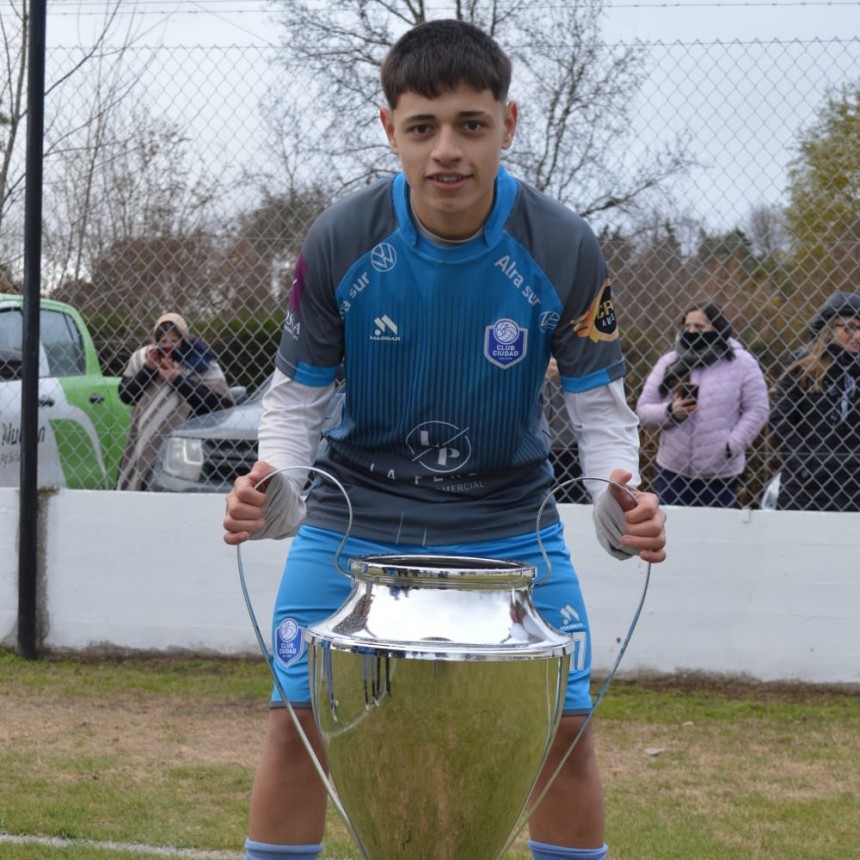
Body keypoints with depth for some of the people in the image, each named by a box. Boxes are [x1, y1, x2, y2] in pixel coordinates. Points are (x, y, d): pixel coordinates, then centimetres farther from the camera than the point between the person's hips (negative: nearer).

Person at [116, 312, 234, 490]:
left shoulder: (200, 362, -2)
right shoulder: (142, 358, 10)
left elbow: (217, 404, -13)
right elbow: (125, 395, 7)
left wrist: (178, 380, -15)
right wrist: (147, 369, -7)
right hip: (143, 440, 4)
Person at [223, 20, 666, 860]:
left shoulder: (563, 251, -17)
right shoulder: (340, 243, -16)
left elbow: (597, 398, -7)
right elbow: (297, 392, -5)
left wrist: (618, 494, -26)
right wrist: (274, 480, -25)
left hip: (507, 519, 0)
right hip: (354, 516, 0)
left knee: (563, 727, -4)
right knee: (296, 721, -5)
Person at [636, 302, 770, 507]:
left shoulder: (741, 363, -2)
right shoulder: (668, 363, 5)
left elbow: (757, 410, -3)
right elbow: (644, 410, 6)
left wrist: (732, 446, -13)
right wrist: (670, 412, -14)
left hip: (720, 474, -3)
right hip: (673, 471, 3)